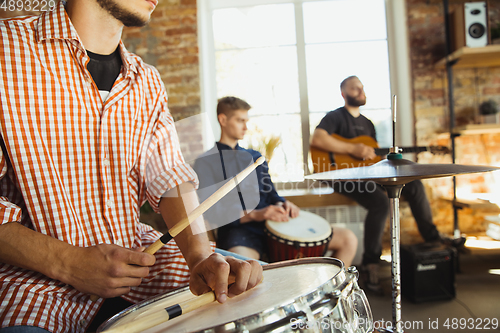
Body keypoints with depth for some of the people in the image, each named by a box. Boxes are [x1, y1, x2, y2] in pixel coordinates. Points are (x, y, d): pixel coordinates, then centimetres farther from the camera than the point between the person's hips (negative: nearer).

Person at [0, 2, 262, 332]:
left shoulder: (147, 82, 9)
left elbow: (170, 176, -3)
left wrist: (201, 256, -19)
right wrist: (67, 263, -23)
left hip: (137, 250, 5)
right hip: (37, 268, -4)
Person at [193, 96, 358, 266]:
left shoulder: (254, 156, 23)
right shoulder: (206, 162, 2)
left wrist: (282, 204, 0)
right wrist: (253, 214, -21)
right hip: (239, 230, -6)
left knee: (348, 239, -4)